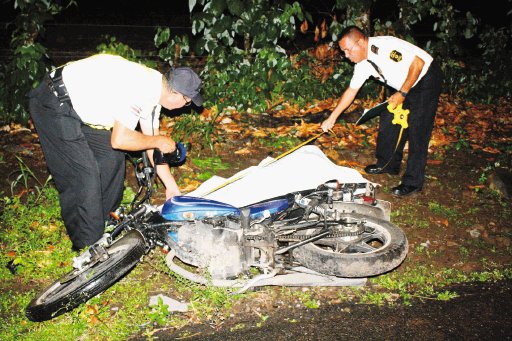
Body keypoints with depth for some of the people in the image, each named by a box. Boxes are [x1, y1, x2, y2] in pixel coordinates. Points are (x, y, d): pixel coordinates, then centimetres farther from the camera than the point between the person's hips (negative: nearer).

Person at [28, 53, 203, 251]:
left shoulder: (156, 89, 4)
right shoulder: (141, 88, -27)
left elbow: (151, 142, 11)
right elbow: (119, 140, -28)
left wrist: (172, 186, 13)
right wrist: (159, 141, -12)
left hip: (76, 106, 10)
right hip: (53, 106, -10)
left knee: (112, 157, 13)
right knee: (85, 177, -10)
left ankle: (105, 219, 29)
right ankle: (88, 247, 4)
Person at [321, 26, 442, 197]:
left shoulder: (385, 46, -29)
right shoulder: (363, 63, -2)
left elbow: (418, 63, -28)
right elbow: (351, 90, 7)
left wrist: (402, 94, -25)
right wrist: (331, 118, 9)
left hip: (426, 80, -9)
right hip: (403, 88, 9)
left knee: (417, 131, -10)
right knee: (389, 121, 9)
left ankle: (413, 182, -3)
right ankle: (388, 165, 27)